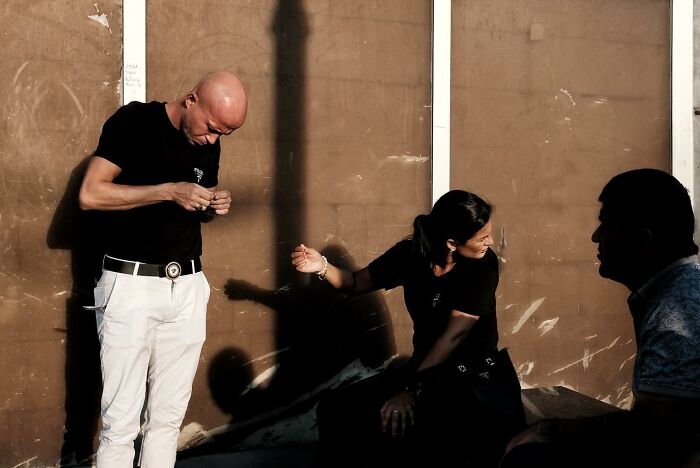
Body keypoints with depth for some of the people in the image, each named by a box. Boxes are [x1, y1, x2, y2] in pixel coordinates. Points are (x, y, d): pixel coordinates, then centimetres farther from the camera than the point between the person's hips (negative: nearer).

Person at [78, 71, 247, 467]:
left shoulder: (208, 144, 9)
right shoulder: (134, 122, -8)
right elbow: (90, 194, -15)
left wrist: (214, 206, -1)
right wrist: (170, 190, -19)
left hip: (188, 287, 5)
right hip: (131, 285, -5)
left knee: (169, 417, 7)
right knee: (121, 422, -5)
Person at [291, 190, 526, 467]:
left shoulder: (483, 265, -15)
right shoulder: (410, 254, -5)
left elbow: (454, 335, -21)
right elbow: (357, 283, 10)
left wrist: (411, 390, -26)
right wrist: (322, 267, -11)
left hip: (478, 379, -4)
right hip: (428, 369, 4)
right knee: (335, 410, -14)